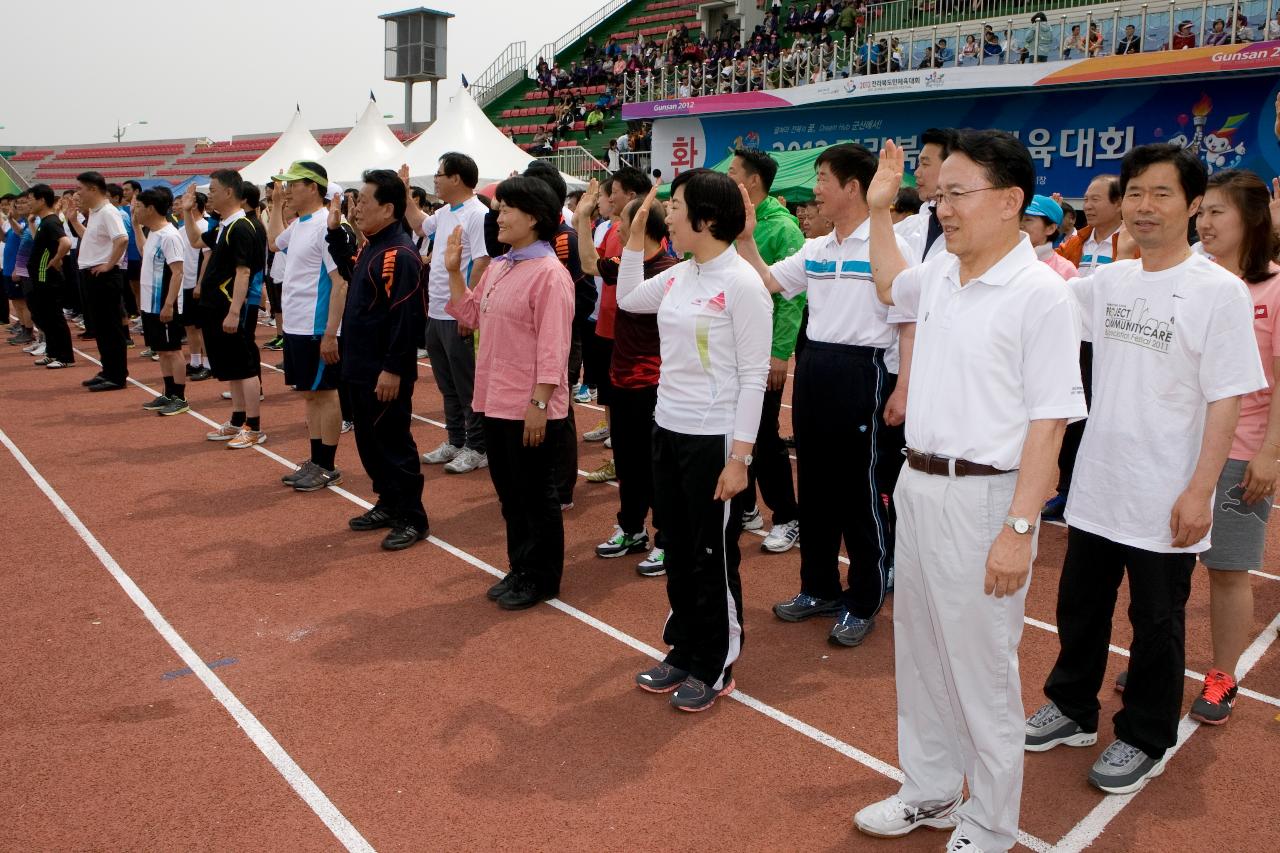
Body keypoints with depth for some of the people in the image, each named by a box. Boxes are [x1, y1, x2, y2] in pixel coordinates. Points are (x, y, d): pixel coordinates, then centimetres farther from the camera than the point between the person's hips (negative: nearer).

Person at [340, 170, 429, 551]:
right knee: (368, 441, 17)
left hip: (385, 374, -10)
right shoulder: (370, 247, 11)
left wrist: (392, 370, -25)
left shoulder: (400, 254, -19)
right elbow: (349, 275, 31)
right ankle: (388, 505, 30)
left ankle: (412, 520, 9)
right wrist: (335, 230, 21)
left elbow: (404, 317, -24)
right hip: (361, 369, 10)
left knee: (393, 443, -2)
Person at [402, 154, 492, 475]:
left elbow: (482, 264, -21)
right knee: (447, 385, 17)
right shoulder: (444, 214, 13)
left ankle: (477, 448, 11)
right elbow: (420, 225, 35)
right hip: (436, 314, 9)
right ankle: (455, 442, 28)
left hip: (460, 317, -9)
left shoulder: (477, 215, -15)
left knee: (468, 386, 0)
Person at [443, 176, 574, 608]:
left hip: (531, 408, -8)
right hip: (496, 401, 9)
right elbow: (472, 315, 18)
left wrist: (539, 404, -22)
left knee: (536, 495, 5)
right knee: (509, 492, 18)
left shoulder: (549, 273, -16)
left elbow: (552, 348, -19)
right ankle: (520, 569, 32)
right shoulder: (498, 267, 10)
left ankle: (542, 580, 20)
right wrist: (453, 271, 9)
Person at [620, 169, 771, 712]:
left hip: (713, 438, -7)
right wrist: (634, 235, 15)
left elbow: (754, 376, -15)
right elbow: (628, 299, 26)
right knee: (677, 551, 17)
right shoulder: (678, 275, 6)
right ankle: (683, 651, 33)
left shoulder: (742, 283, -15)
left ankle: (714, 668, 23)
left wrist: (739, 457, -18)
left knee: (712, 556, 6)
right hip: (667, 429, 7)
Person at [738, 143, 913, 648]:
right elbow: (767, 283, 20)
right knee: (814, 486, 14)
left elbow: (910, 325, -10)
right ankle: (819, 588, 29)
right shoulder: (815, 250, 11)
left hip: (862, 371, -7)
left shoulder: (889, 247, -9)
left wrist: (902, 389, -16)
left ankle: (863, 603, 15)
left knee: (862, 492, 1)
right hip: (812, 367, 7)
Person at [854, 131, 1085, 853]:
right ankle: (930, 793, 38)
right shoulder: (940, 274, 7)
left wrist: (1019, 528, -21)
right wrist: (880, 210, 24)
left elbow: (1049, 420, -17)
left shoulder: (1040, 292, -15)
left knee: (982, 670, 6)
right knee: (919, 654, 18)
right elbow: (890, 286, 32)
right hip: (919, 486, 8)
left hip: (983, 496, -7)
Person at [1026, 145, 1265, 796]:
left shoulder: (1220, 292, -11)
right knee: (1079, 607, 18)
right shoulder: (1106, 282, 3)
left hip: (1165, 499, -5)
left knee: (1156, 623, 11)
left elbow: (1226, 401, -13)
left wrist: (1199, 491, -16)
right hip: (1095, 487, 5)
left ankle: (1144, 740, 31)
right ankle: (1073, 710, 39)